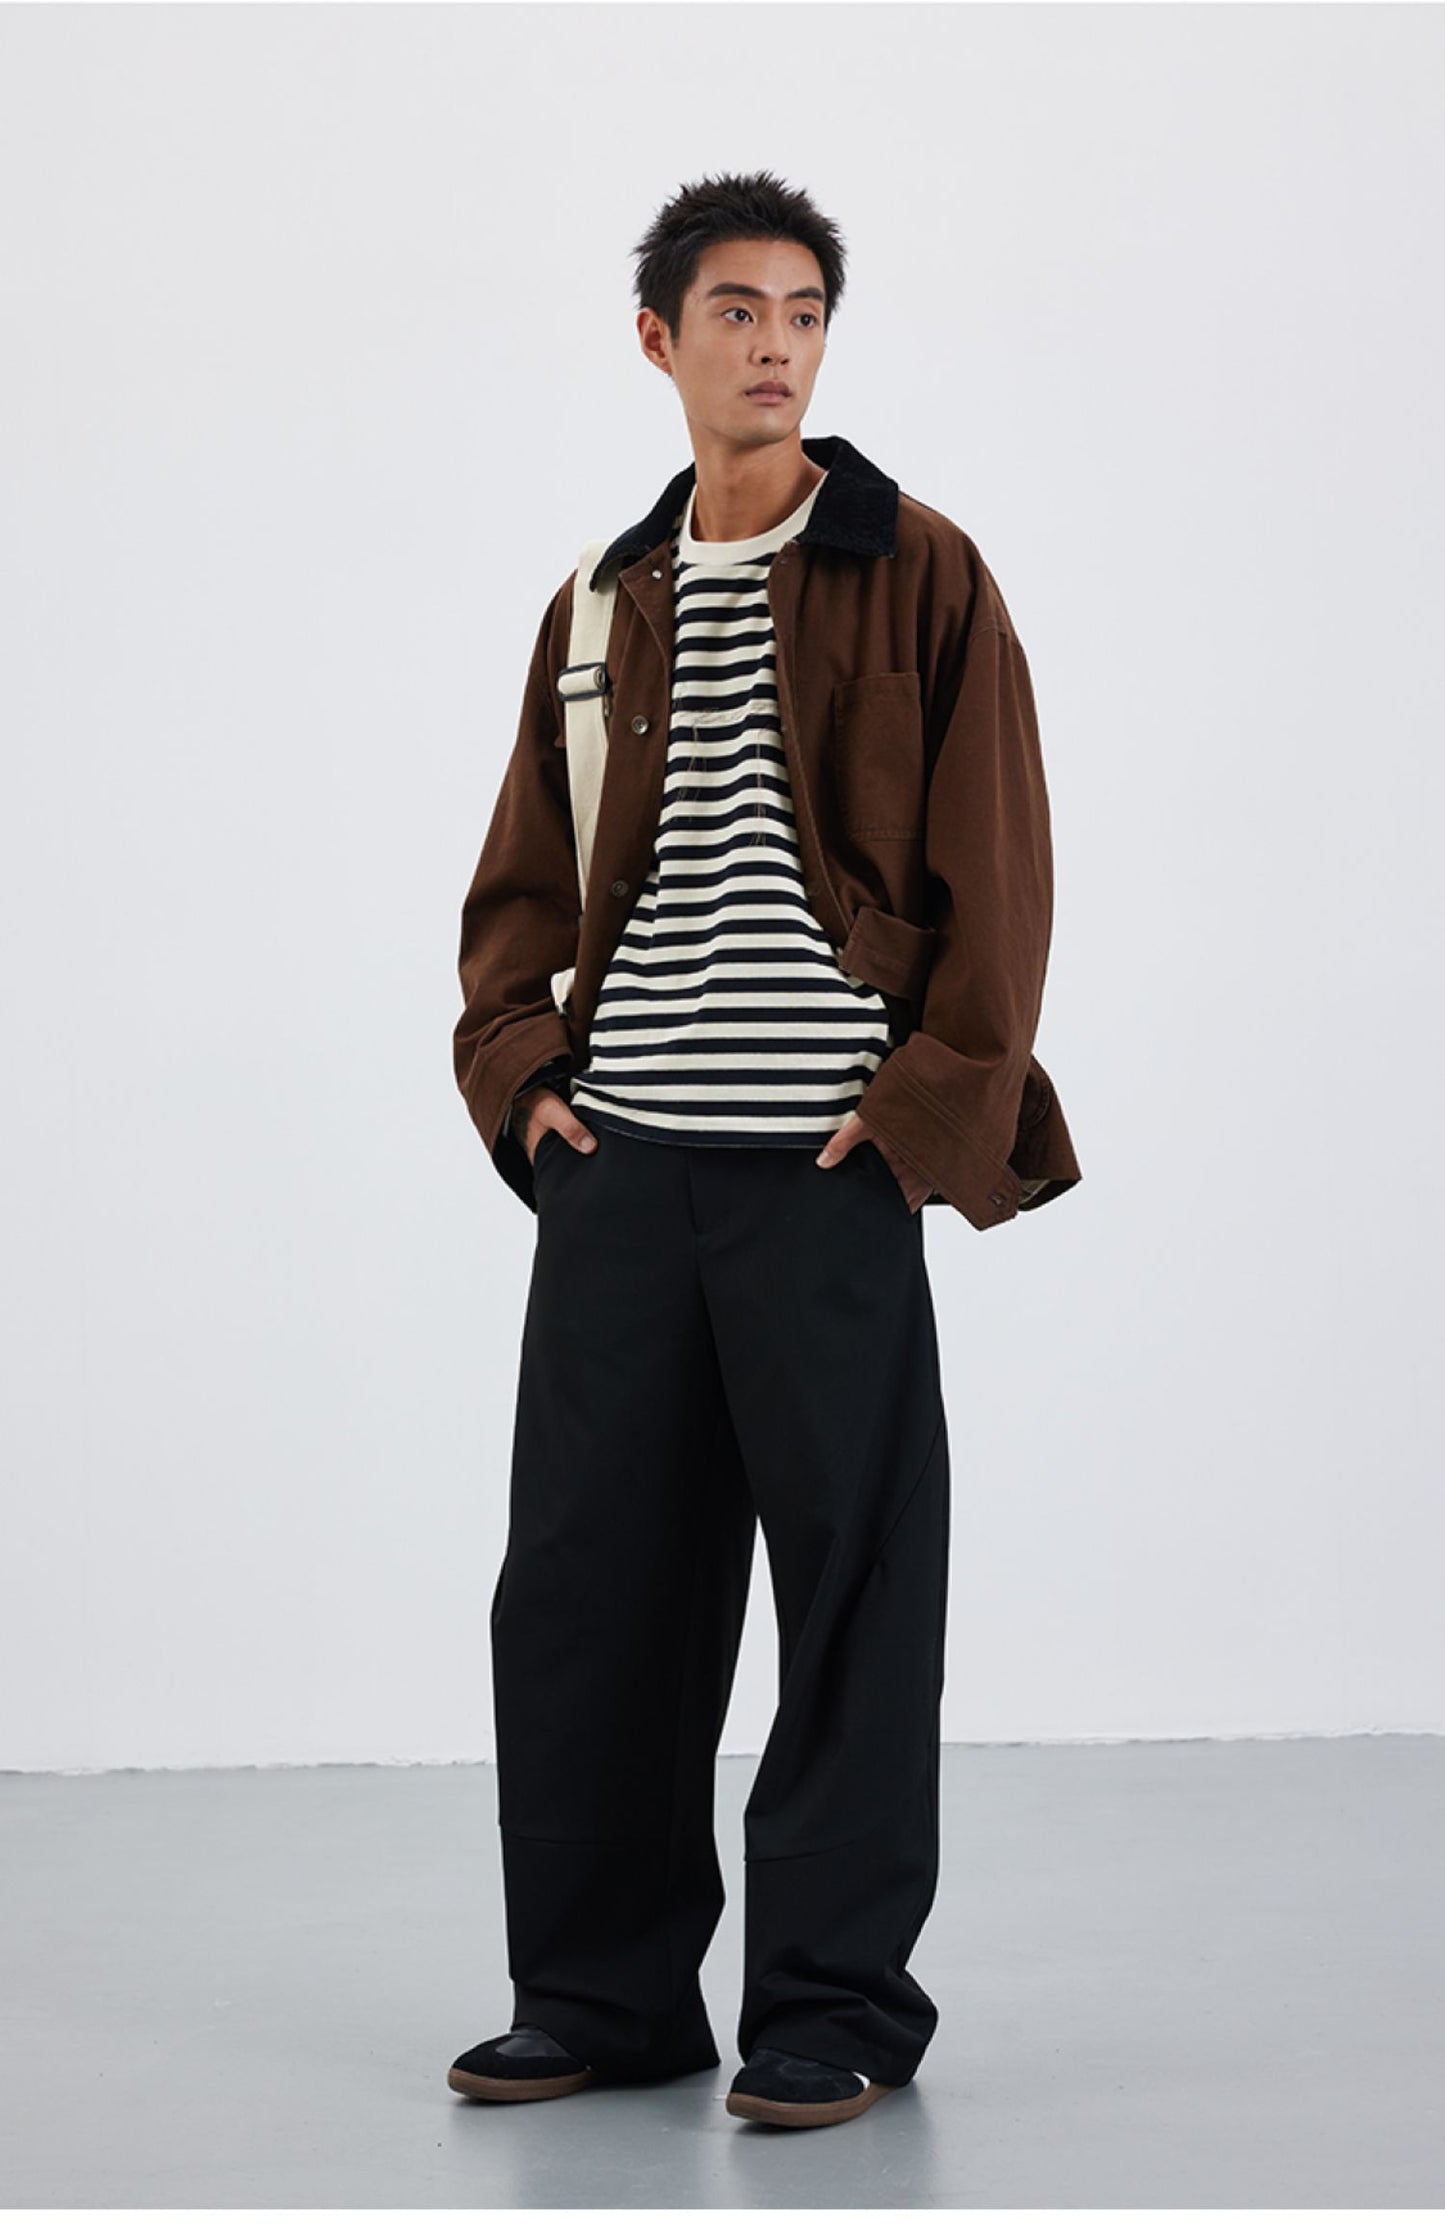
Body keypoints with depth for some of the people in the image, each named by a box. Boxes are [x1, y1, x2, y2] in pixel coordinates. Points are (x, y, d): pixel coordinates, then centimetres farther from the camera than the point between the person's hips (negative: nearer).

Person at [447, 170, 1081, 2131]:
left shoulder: (918, 574, 2)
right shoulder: (606, 604, 15)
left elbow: (997, 866, -2)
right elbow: (523, 879, 20)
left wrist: (934, 1103, -9)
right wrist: (518, 1064, 5)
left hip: (824, 1158, -4)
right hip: (616, 1157, 5)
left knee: (851, 1571, 0)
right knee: (584, 1576, 6)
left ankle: (834, 2006, 12)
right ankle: (604, 1991, 19)